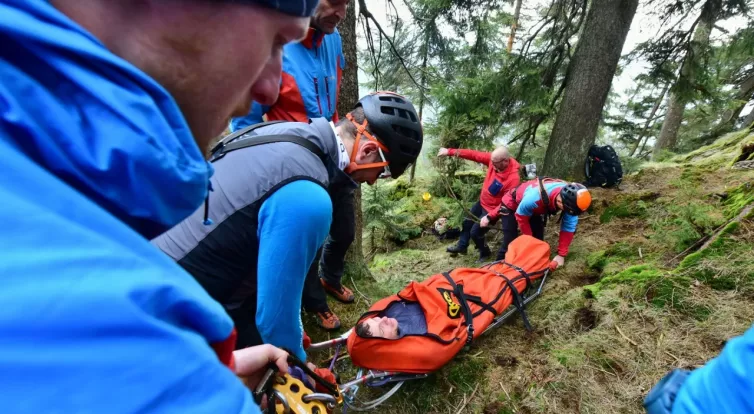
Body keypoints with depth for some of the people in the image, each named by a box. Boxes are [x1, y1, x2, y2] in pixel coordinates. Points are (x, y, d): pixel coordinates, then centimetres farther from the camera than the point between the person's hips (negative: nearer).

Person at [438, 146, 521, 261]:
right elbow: (474, 155, -14)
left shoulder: (513, 178, -34)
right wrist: (450, 152, -16)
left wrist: (489, 217, -30)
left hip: (493, 208, -7)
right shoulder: (494, 158, -18)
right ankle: (462, 246, 45)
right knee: (467, 222, 21)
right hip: (482, 202, 7)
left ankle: (485, 252, 27)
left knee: (475, 232, -3)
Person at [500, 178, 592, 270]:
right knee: (510, 241, -12)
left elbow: (568, 227, -18)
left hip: (534, 209, 5)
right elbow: (521, 218, -26)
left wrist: (561, 254, -18)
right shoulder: (535, 198, -45)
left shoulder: (570, 198, -28)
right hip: (512, 204, -5)